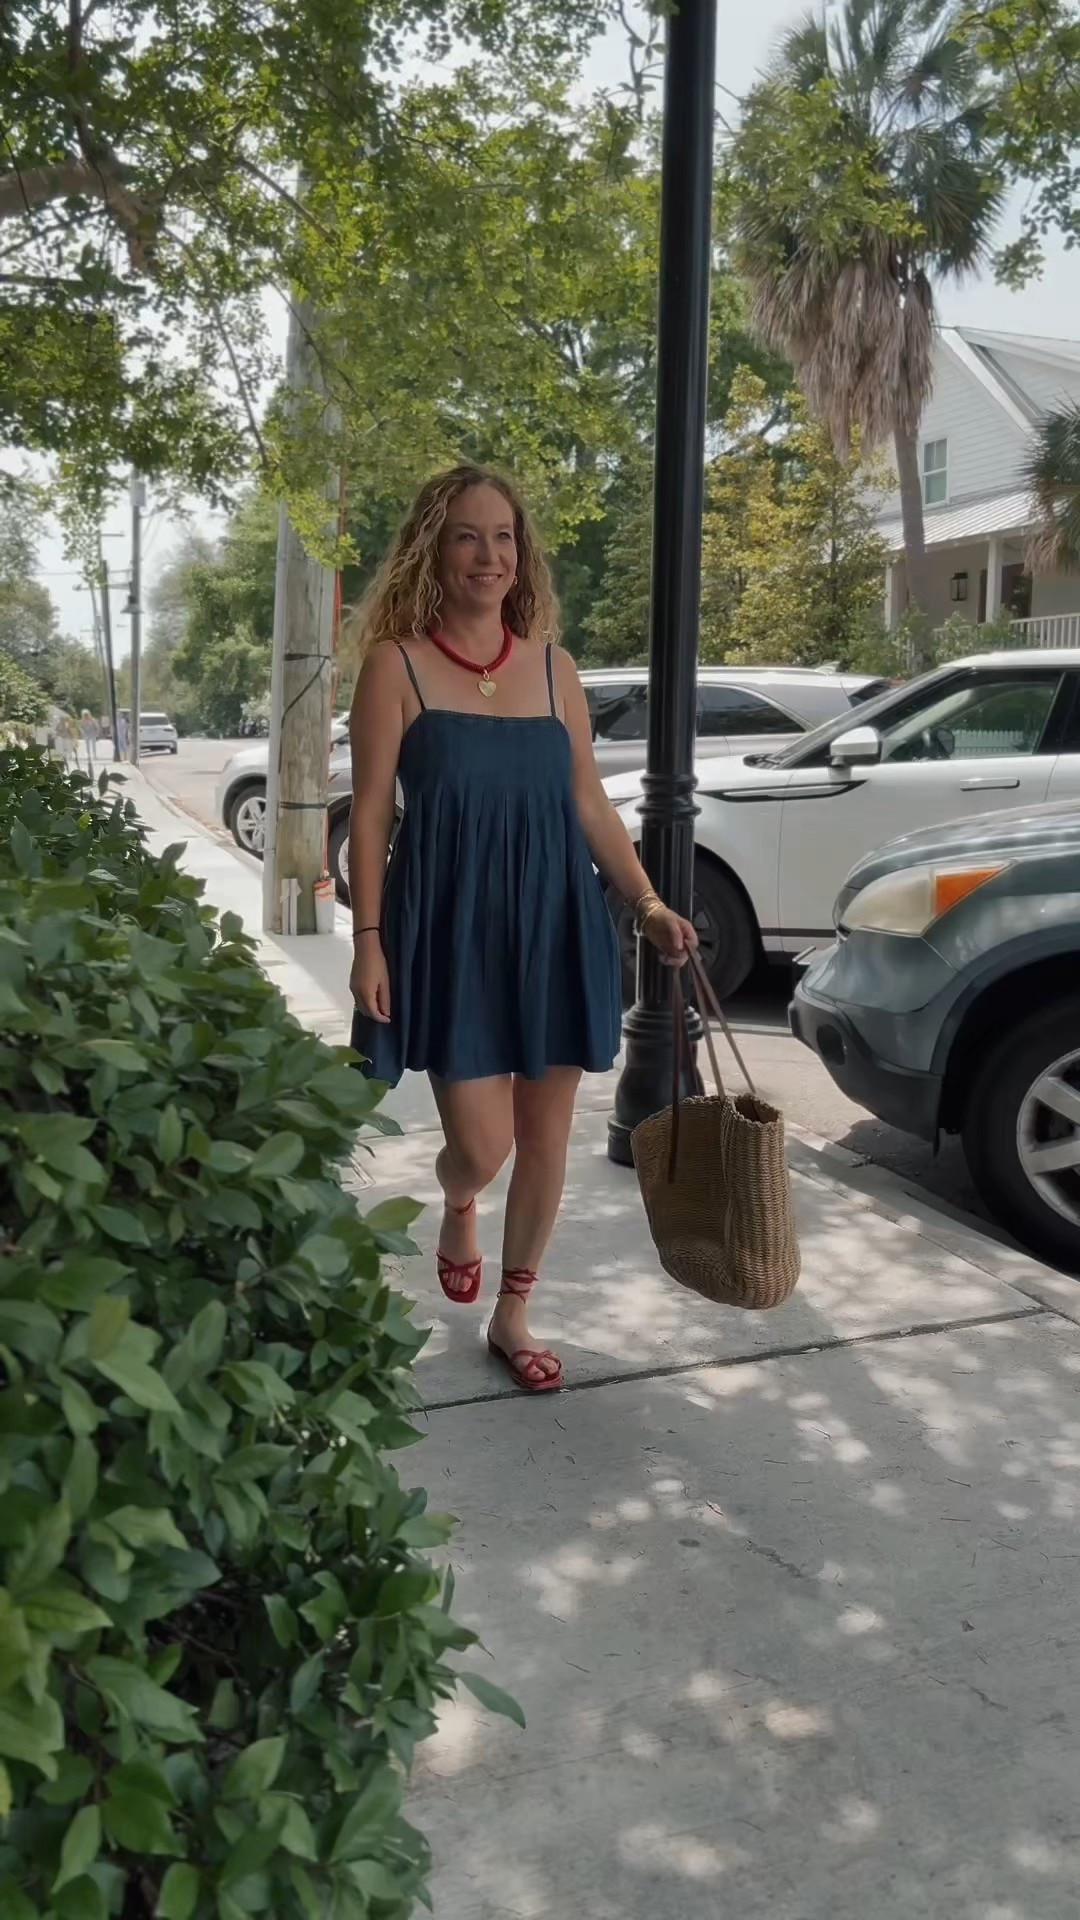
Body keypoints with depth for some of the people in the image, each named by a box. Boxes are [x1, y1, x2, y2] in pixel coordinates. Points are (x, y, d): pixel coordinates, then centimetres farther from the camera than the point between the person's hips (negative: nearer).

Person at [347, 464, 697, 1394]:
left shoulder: (553, 664, 7)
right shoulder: (398, 665, -3)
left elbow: (591, 805, 10)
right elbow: (371, 813, -4)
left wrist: (650, 905, 3)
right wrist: (368, 939, -10)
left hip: (556, 922, 4)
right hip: (450, 925, -4)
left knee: (546, 1134, 8)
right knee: (482, 1144, -4)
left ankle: (513, 1315, 28)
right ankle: (457, 1209, 36)